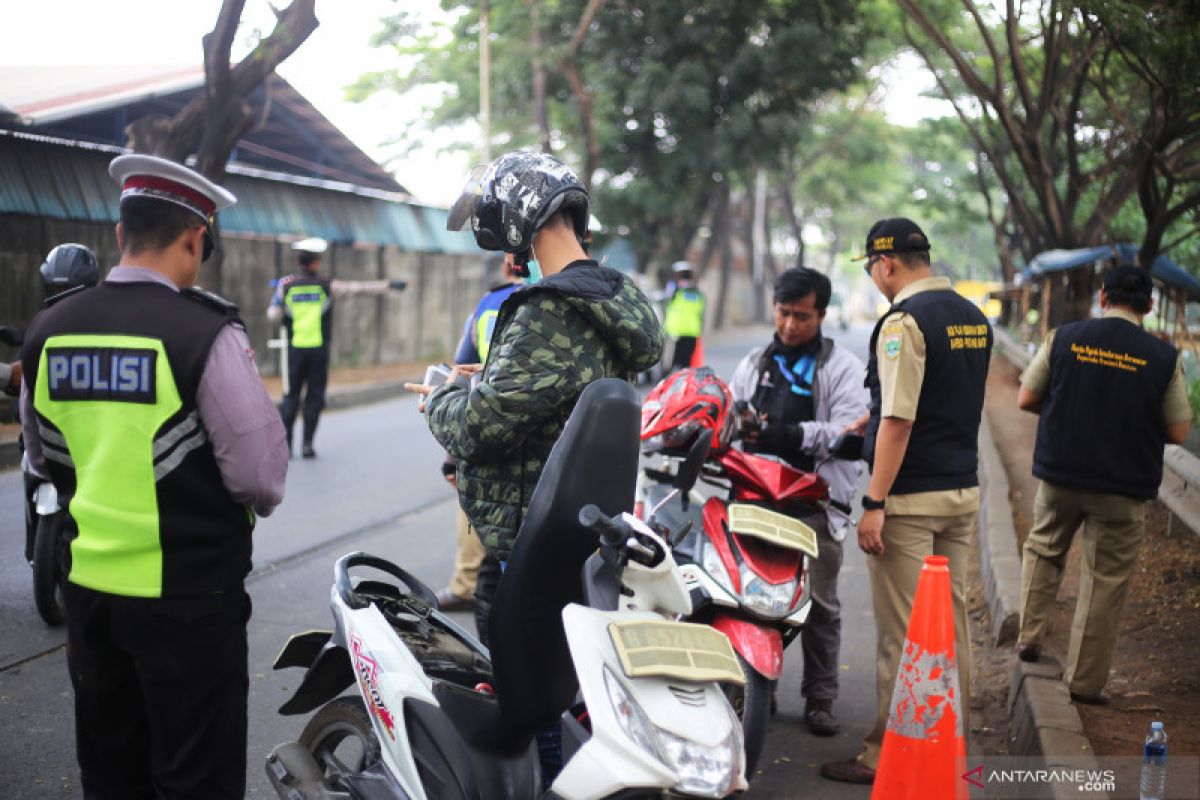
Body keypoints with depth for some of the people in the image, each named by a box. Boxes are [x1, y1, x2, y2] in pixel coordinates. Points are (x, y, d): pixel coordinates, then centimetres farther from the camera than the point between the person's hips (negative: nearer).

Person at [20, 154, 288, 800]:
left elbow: (44, 456, 14)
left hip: (88, 588, 6)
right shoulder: (206, 333, -18)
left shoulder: (48, 331, 0)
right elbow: (262, 477, -15)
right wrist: (251, 503, 6)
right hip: (187, 595, -5)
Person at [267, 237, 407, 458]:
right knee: (315, 396, 4)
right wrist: (389, 285, 0)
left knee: (292, 395, 8)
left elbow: (273, 315, 0)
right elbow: (360, 288, -4)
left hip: (296, 348, 1)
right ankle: (308, 444, 2)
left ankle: (285, 442, 3)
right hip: (319, 349, -1)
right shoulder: (326, 285, -3)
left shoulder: (286, 285, 1)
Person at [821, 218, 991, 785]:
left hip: (910, 499, -8)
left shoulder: (904, 321, -15)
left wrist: (874, 504, -18)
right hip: (964, 490, 8)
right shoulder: (973, 317, 11)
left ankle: (889, 755, 5)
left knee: (901, 633, -2)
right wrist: (877, 420, 29)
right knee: (951, 622, 14)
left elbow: (898, 422, -20)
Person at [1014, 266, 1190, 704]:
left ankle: (1029, 636, 22)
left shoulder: (1064, 337, -5)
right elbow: (1177, 432, -4)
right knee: (1105, 580, 9)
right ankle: (1084, 681, 16)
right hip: (1124, 487, -1)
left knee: (1044, 550, 26)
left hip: (1059, 474, 1)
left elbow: (1026, 399, 0)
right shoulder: (1164, 357, -8)